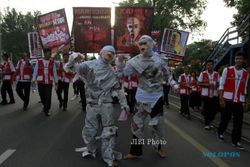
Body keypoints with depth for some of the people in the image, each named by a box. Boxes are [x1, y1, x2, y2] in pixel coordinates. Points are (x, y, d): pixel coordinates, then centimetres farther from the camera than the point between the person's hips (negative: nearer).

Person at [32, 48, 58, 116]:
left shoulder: (52, 62, 3)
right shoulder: (39, 62, 0)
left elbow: (55, 72, 5)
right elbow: (35, 71, 4)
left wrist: (56, 83, 5)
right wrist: (33, 81, 1)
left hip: (49, 82, 0)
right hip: (40, 82, 1)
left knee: (48, 96, -4)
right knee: (42, 96, 12)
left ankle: (47, 110, 11)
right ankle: (45, 106, 39)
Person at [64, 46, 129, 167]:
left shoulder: (111, 72, 9)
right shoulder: (89, 65, -2)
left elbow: (118, 89, 17)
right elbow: (69, 68, -7)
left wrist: (123, 103, 15)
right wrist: (72, 59, -30)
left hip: (106, 104, 2)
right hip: (92, 104, -2)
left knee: (109, 131, 4)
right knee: (89, 130, 7)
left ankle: (109, 157, 19)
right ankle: (91, 149, 36)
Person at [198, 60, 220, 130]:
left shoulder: (216, 74, 6)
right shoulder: (203, 73, -1)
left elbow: (218, 83, 11)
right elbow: (199, 83, -1)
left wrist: (216, 85, -12)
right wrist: (207, 85, -17)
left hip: (214, 94, 3)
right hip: (205, 94, -3)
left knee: (214, 109, 7)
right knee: (206, 109, 3)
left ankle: (209, 121, 29)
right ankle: (206, 124, 18)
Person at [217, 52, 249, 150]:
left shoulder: (246, 74, 8)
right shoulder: (227, 70, -3)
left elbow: (244, 89, 13)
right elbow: (221, 85, -4)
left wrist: (245, 102, 10)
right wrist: (221, 99, -10)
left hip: (239, 101, 3)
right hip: (227, 99, -3)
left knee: (239, 121, 3)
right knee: (225, 118, 7)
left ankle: (236, 141, 13)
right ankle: (220, 133, 31)